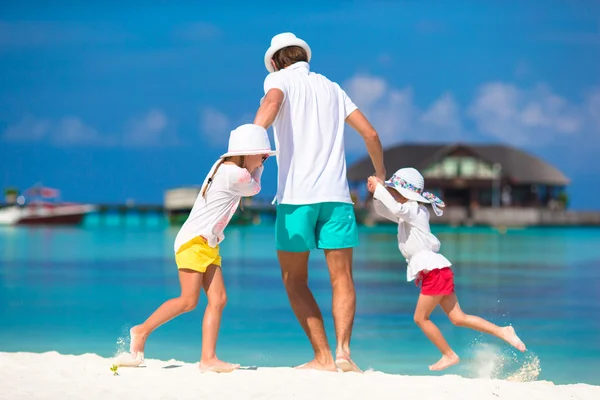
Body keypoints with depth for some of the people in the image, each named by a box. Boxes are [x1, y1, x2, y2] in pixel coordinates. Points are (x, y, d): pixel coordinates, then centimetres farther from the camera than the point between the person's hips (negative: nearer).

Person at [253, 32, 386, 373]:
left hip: (296, 195, -3)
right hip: (336, 196, 3)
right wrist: (380, 175, 34)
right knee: (342, 279, 5)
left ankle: (323, 357, 0)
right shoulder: (332, 87, 19)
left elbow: (271, 102, -19)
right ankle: (343, 349, -15)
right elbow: (370, 133, 18)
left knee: (294, 281, 7)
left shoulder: (280, 79, 6)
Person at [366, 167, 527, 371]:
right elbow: (382, 210, 25)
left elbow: (395, 208, -33)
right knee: (458, 318, 5)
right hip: (432, 271, 10)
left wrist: (379, 188, -24)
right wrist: (377, 192, 5)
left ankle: (449, 355, 6)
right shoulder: (406, 214, 18)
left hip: (435, 270, -10)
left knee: (421, 317, -1)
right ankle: (502, 332, 3)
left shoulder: (414, 210, -12)